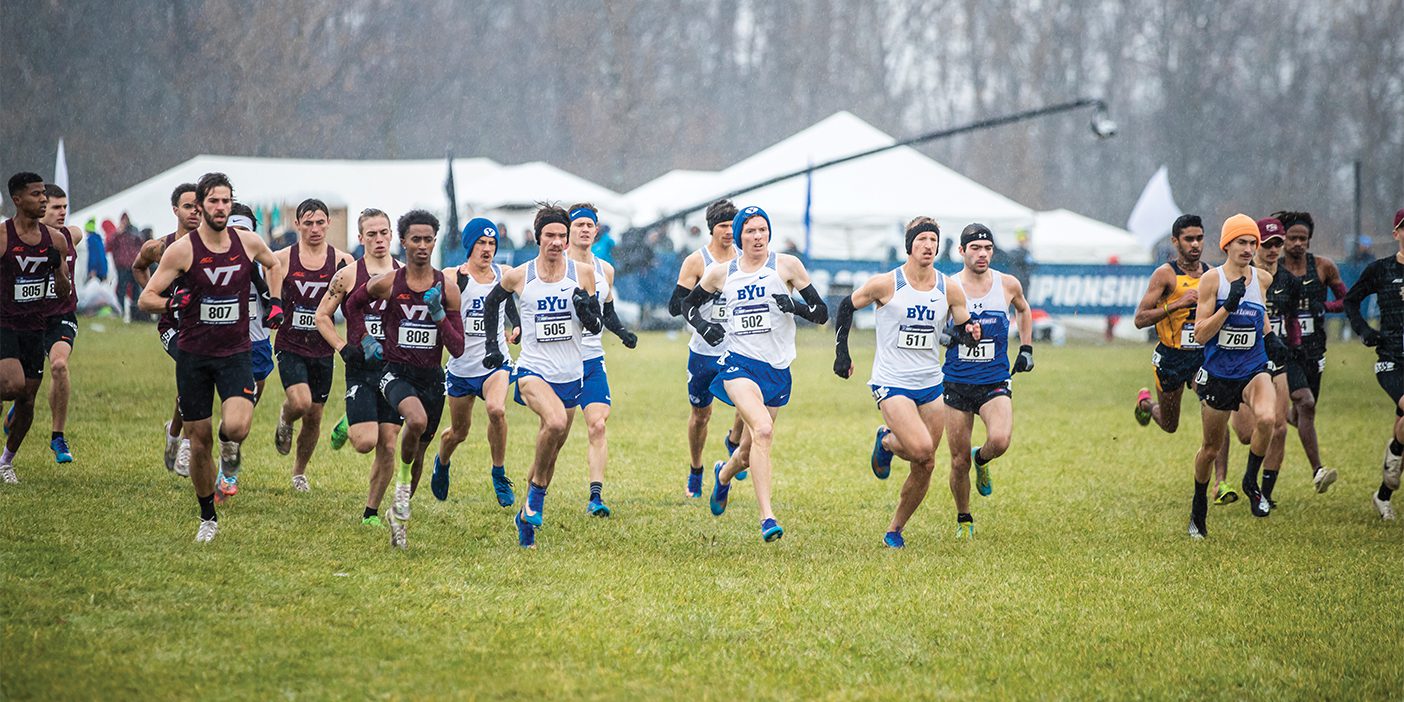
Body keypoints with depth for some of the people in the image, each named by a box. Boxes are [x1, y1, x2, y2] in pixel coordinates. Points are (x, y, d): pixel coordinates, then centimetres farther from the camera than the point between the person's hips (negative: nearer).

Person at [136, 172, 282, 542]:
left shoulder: (248, 243, -1)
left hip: (235, 352, 1)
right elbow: (146, 298, -5)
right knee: (199, 442, 5)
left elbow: (274, 264, 23)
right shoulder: (182, 250, -8)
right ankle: (208, 517, 22)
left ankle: (228, 437, 13)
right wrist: (171, 303, -25)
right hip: (193, 355, -1)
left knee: (236, 428, -24)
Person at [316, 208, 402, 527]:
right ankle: (346, 427, 22)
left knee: (388, 445, 0)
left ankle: (372, 511, 14)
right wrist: (344, 348, -6)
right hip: (361, 368, -2)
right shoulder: (348, 276, 0)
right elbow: (322, 315, 7)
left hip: (396, 366, 2)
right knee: (365, 442, -14)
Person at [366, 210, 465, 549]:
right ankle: (402, 478, -8)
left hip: (431, 377, 3)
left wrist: (439, 315, -15)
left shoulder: (447, 290, -1)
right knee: (417, 419, -34)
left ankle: (399, 514, 33)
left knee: (418, 450, 12)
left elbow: (457, 349, -2)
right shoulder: (386, 284, -5)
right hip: (397, 372, -3)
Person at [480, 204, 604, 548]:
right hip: (533, 371, -3)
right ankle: (537, 491, -13)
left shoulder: (582, 273, 0)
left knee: (551, 451, 12)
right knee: (556, 422, -33)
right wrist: (492, 346, 14)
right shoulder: (518, 276, -3)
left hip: (570, 375, 3)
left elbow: (597, 327, 3)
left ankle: (526, 515, 30)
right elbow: (491, 303, 18)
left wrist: (586, 308, -18)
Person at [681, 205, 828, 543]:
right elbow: (688, 304, 21)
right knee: (763, 430, -27)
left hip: (777, 369, 2)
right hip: (739, 363, -2)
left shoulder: (786, 265, 0)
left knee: (753, 449, 12)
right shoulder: (721, 273, 5)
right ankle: (767, 518, -29)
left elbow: (822, 313, 1)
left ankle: (724, 473, 50)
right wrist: (702, 325, 0)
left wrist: (796, 307, -20)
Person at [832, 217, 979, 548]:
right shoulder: (885, 284, -9)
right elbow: (846, 307, 5)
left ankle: (895, 529, 22)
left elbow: (963, 330, 10)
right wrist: (842, 353, 2)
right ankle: (886, 441, 12)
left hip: (930, 385, 4)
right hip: (891, 383, -4)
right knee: (921, 449, -23)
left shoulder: (950, 290, 0)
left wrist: (970, 333, -14)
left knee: (925, 466, 4)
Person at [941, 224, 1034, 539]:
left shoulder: (1008, 285, 0)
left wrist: (1026, 349, 16)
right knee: (959, 462, 1)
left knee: (1000, 441, -26)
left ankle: (982, 459, 11)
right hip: (956, 383, 0)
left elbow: (1023, 310, 24)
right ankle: (963, 520, 25)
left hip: (995, 382, 0)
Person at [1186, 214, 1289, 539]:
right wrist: (1229, 305, -25)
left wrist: (1270, 337, 12)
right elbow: (1200, 334, -15)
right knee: (1211, 447, 11)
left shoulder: (1262, 278, 3)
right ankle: (1199, 508, 36)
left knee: (1266, 418, -30)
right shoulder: (1211, 279, -10)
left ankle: (1251, 482, -7)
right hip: (1218, 374, -2)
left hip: (1254, 370, 2)